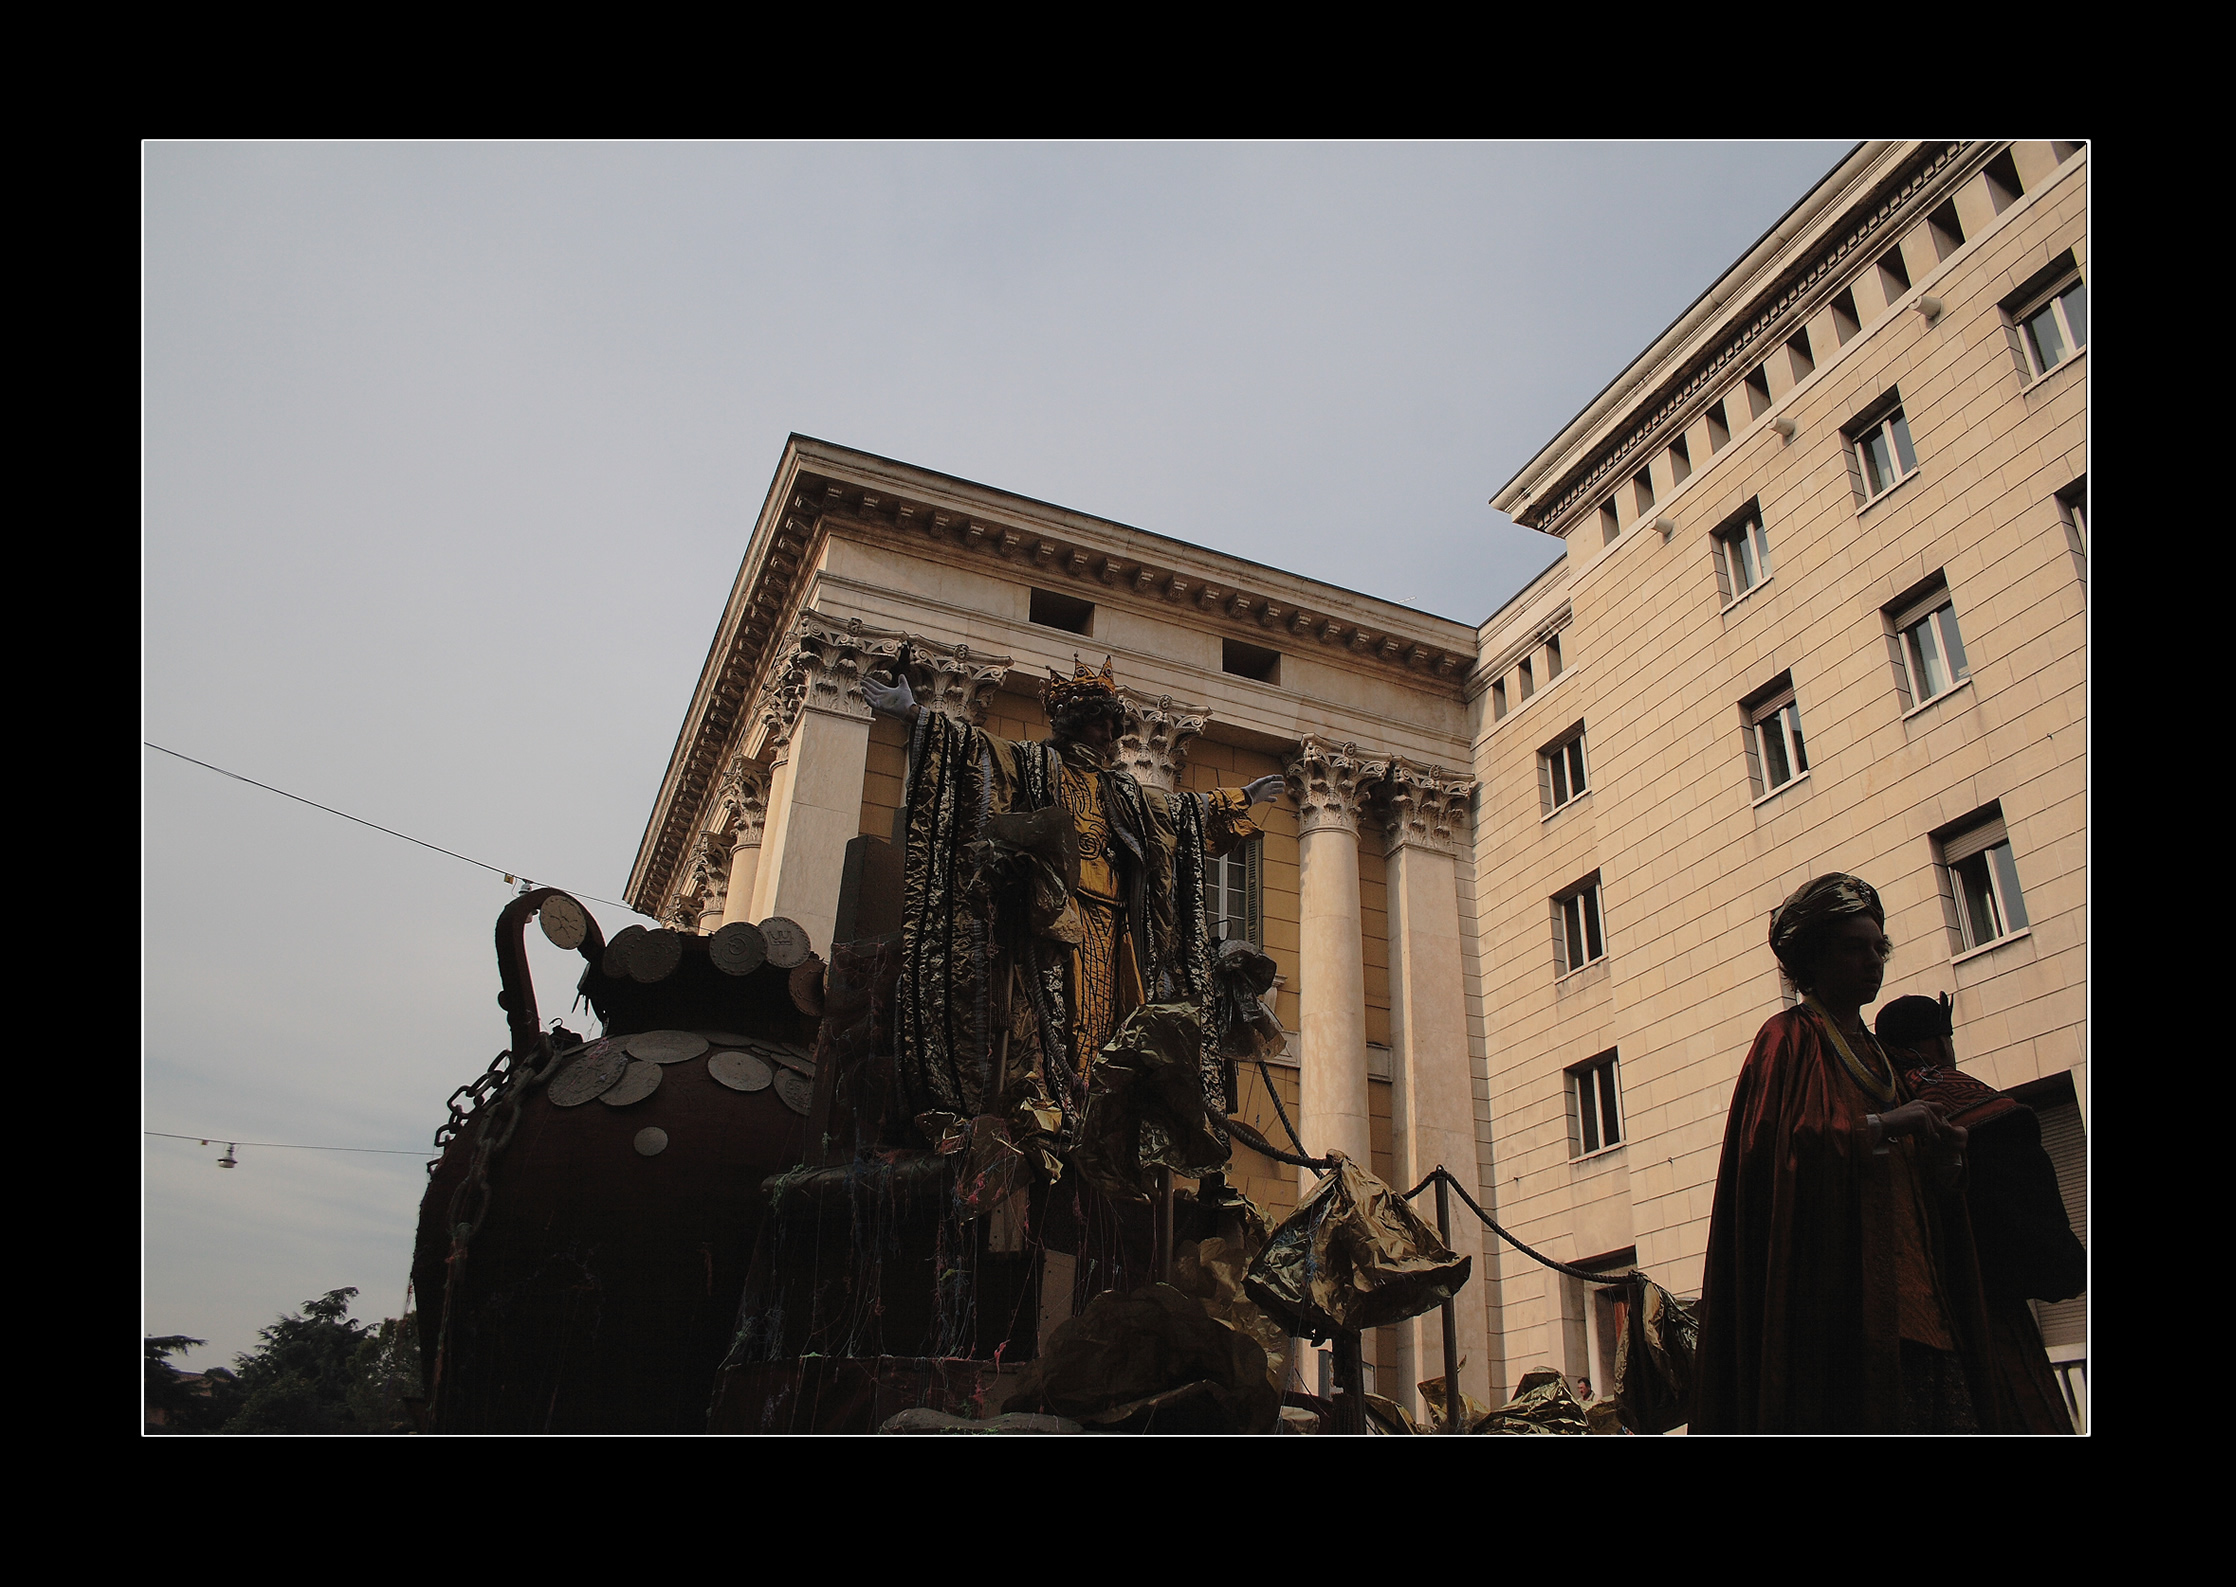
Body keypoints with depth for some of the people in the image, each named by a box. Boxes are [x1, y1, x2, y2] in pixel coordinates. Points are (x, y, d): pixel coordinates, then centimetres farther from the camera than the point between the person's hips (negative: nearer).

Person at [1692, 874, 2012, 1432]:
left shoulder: (1873, 1052, 25)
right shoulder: (1789, 1039, 2)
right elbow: (1770, 1142, -14)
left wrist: (1942, 1165, 4)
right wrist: (1879, 1126, -16)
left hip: (1913, 1297, 7)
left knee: (1952, 1409, -5)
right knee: (1865, 1411, -17)